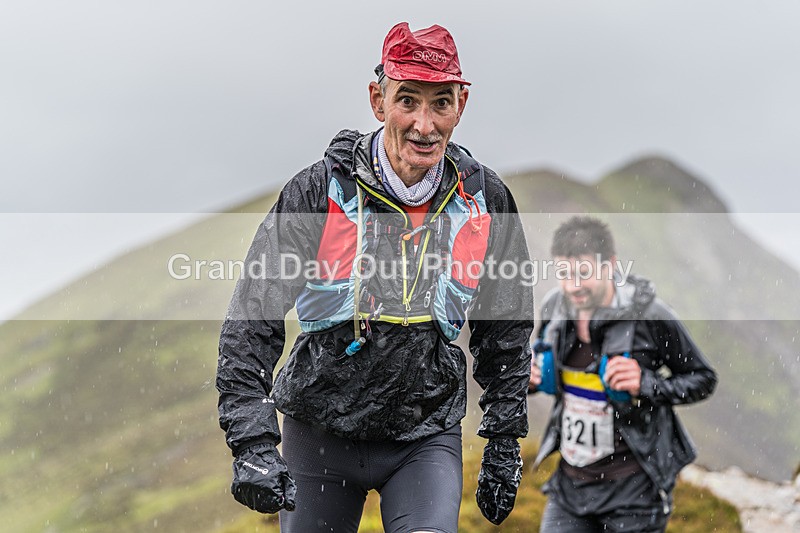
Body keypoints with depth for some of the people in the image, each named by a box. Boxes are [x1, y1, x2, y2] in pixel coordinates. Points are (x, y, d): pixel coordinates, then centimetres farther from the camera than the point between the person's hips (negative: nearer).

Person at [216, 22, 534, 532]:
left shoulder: (486, 201, -6)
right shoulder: (318, 191, -14)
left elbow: (506, 330, 9)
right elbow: (250, 324, -11)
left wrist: (505, 442, 9)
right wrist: (252, 444, -20)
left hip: (427, 437, 1)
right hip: (320, 435, 0)